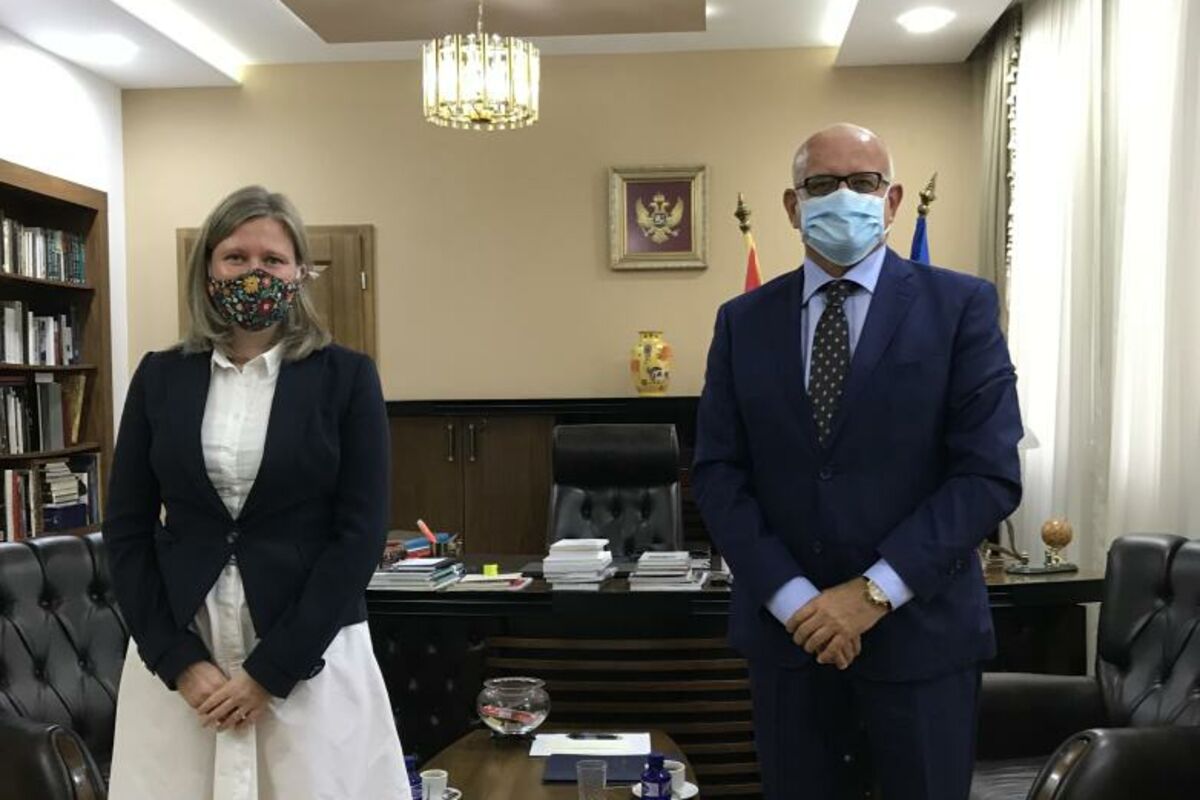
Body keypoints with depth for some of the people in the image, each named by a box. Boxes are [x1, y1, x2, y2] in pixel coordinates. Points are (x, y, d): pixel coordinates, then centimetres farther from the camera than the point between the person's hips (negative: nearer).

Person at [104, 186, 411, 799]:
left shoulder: (346, 376, -4)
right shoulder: (161, 376, 4)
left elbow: (360, 534, -8)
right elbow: (126, 529, 4)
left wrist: (269, 670, -11)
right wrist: (181, 661, -6)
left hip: (312, 655, -2)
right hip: (175, 652, 2)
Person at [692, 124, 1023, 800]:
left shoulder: (961, 306, -4)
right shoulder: (743, 321, 4)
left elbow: (990, 474, -10)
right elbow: (718, 473, 0)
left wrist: (876, 592, -15)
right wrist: (791, 597, -11)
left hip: (919, 629, -2)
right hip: (786, 627, 2)